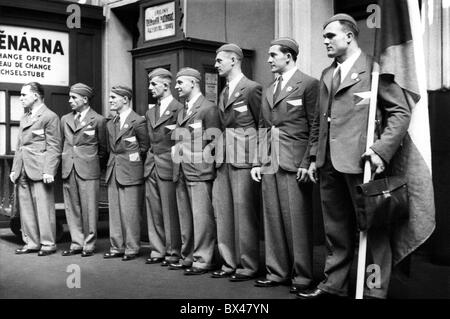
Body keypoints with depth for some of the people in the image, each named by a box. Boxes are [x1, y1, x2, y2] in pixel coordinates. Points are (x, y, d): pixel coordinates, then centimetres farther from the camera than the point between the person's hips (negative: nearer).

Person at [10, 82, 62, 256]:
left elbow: (54, 147, -10)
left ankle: (48, 244, 3)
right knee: (26, 208, 10)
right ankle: (31, 243, 18)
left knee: (44, 208, -5)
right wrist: (14, 169, 15)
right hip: (23, 171, 8)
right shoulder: (24, 118, 21)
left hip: (40, 170, -8)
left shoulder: (50, 117, -5)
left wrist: (49, 171, -17)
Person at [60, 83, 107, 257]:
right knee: (72, 208, 7)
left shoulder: (98, 120, 0)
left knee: (89, 209, -3)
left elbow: (102, 148, 7)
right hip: (68, 169, 5)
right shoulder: (65, 119, 14)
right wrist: (66, 160, 13)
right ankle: (76, 243, 15)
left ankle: (89, 245, 6)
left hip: (88, 170, -5)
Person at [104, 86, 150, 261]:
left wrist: (134, 164, 2)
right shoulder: (111, 123, 14)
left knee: (129, 212, -3)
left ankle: (131, 248, 6)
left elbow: (145, 146, -3)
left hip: (130, 172, -7)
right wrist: (112, 163, 10)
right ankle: (117, 247, 18)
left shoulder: (138, 121, -8)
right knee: (114, 211, 9)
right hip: (113, 172, 7)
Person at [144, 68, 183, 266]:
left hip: (168, 166, -7)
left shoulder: (179, 109, -6)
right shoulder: (150, 112, 18)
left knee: (170, 211, -3)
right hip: (151, 167, 7)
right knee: (153, 211, 8)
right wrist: (150, 158, 10)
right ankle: (157, 251, 15)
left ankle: (173, 252, 6)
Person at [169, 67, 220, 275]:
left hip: (199, 171, -8)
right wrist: (176, 153, 9)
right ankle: (188, 257, 19)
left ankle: (203, 260, -2)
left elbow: (213, 141, -8)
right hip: (181, 172, 8)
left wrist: (198, 157, -12)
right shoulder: (182, 112, 20)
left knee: (201, 216, -7)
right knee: (185, 217, 11)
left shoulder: (208, 108, -5)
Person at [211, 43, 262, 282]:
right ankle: (229, 263, 17)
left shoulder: (251, 88, -5)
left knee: (243, 210, -4)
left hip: (243, 158, -8)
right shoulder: (224, 92, 19)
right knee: (223, 211, 8)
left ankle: (248, 266, 5)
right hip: (223, 158, 8)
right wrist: (219, 153, 10)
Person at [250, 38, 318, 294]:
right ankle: (277, 273, 17)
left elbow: (315, 128, -7)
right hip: (270, 165, 7)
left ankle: (302, 277, 7)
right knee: (273, 220, 8)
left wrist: (307, 163, -13)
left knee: (297, 221, -3)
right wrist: (257, 162, 11)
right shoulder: (270, 90, 19)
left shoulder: (308, 84, -2)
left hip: (295, 164, -6)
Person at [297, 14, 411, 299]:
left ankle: (375, 291, 9)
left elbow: (401, 112, -8)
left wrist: (382, 149, -18)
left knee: (371, 228, 1)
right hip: (330, 164, 7)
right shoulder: (327, 75, 19)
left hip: (360, 161, -7)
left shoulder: (374, 68, -4)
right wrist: (314, 156, 17)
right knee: (336, 230, 13)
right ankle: (334, 284, 23)